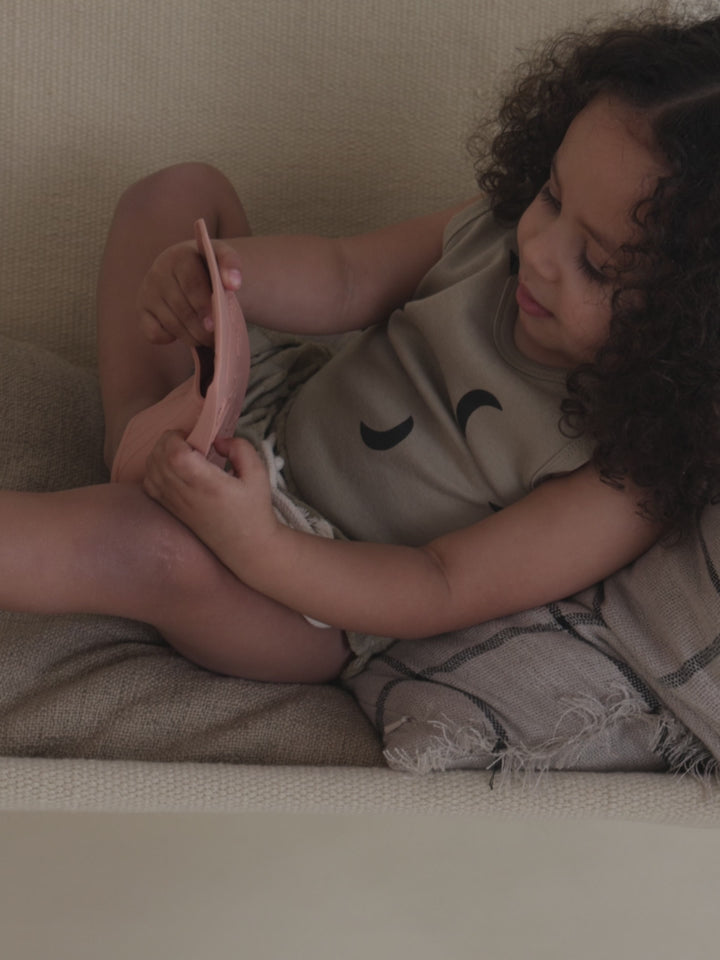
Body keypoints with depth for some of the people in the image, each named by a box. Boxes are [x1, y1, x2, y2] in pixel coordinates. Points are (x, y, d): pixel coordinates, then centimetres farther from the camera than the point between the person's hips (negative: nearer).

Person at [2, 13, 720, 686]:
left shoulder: (631, 479, -28)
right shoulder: (506, 225, -11)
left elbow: (445, 590, -26)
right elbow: (345, 281, -4)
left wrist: (256, 547, -40)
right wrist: (213, 275, -26)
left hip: (321, 599, -7)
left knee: (158, 545, -40)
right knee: (181, 194, 5)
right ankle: (134, 440, -5)